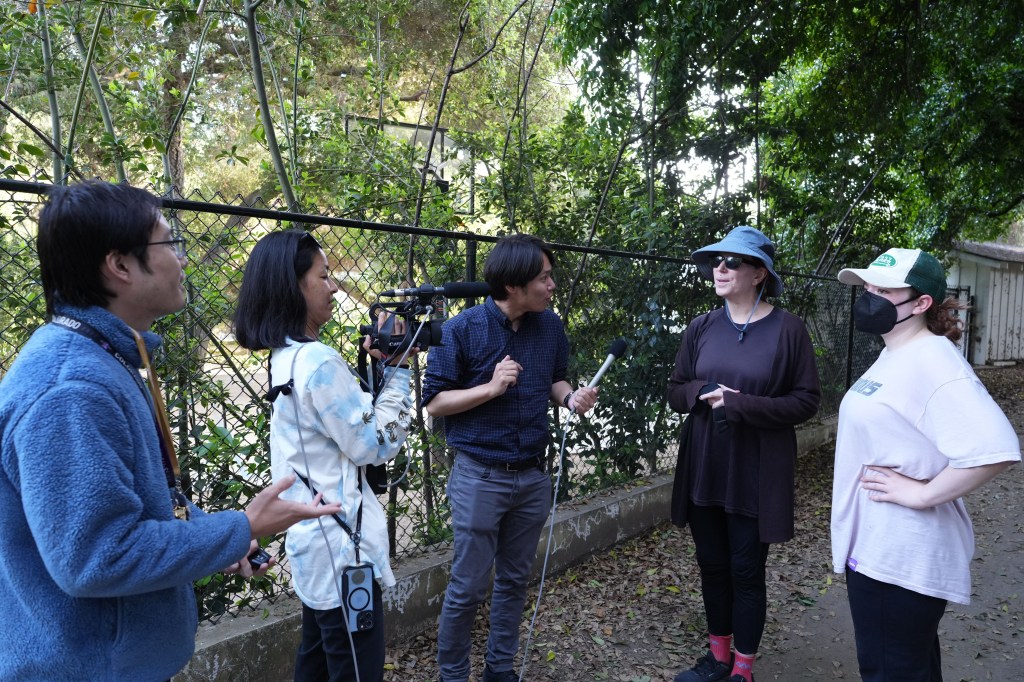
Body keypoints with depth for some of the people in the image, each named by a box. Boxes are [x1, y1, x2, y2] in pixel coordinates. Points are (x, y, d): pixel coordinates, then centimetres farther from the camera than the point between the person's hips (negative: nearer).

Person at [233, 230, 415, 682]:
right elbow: (376, 444, -16)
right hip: (340, 547, -10)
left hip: (314, 540, 10)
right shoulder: (320, 362, -23)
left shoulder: (286, 357, 8)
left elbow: (351, 418, 13)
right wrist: (396, 368, -11)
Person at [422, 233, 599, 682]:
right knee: (468, 588, 6)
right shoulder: (462, 329, -15)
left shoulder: (550, 326, -1)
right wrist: (491, 387, -23)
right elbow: (434, 402, -10)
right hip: (480, 477, -5)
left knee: (515, 581, 18)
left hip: (533, 476, 5)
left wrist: (571, 397, -9)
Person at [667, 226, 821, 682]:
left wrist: (741, 405, -20)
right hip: (703, 469, 4)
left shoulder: (786, 329, -9)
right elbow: (676, 392, 7)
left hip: (756, 475, -4)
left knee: (746, 572, 7)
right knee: (712, 566, 15)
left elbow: (806, 401, -9)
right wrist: (705, 392, -15)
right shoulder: (702, 328, 3)